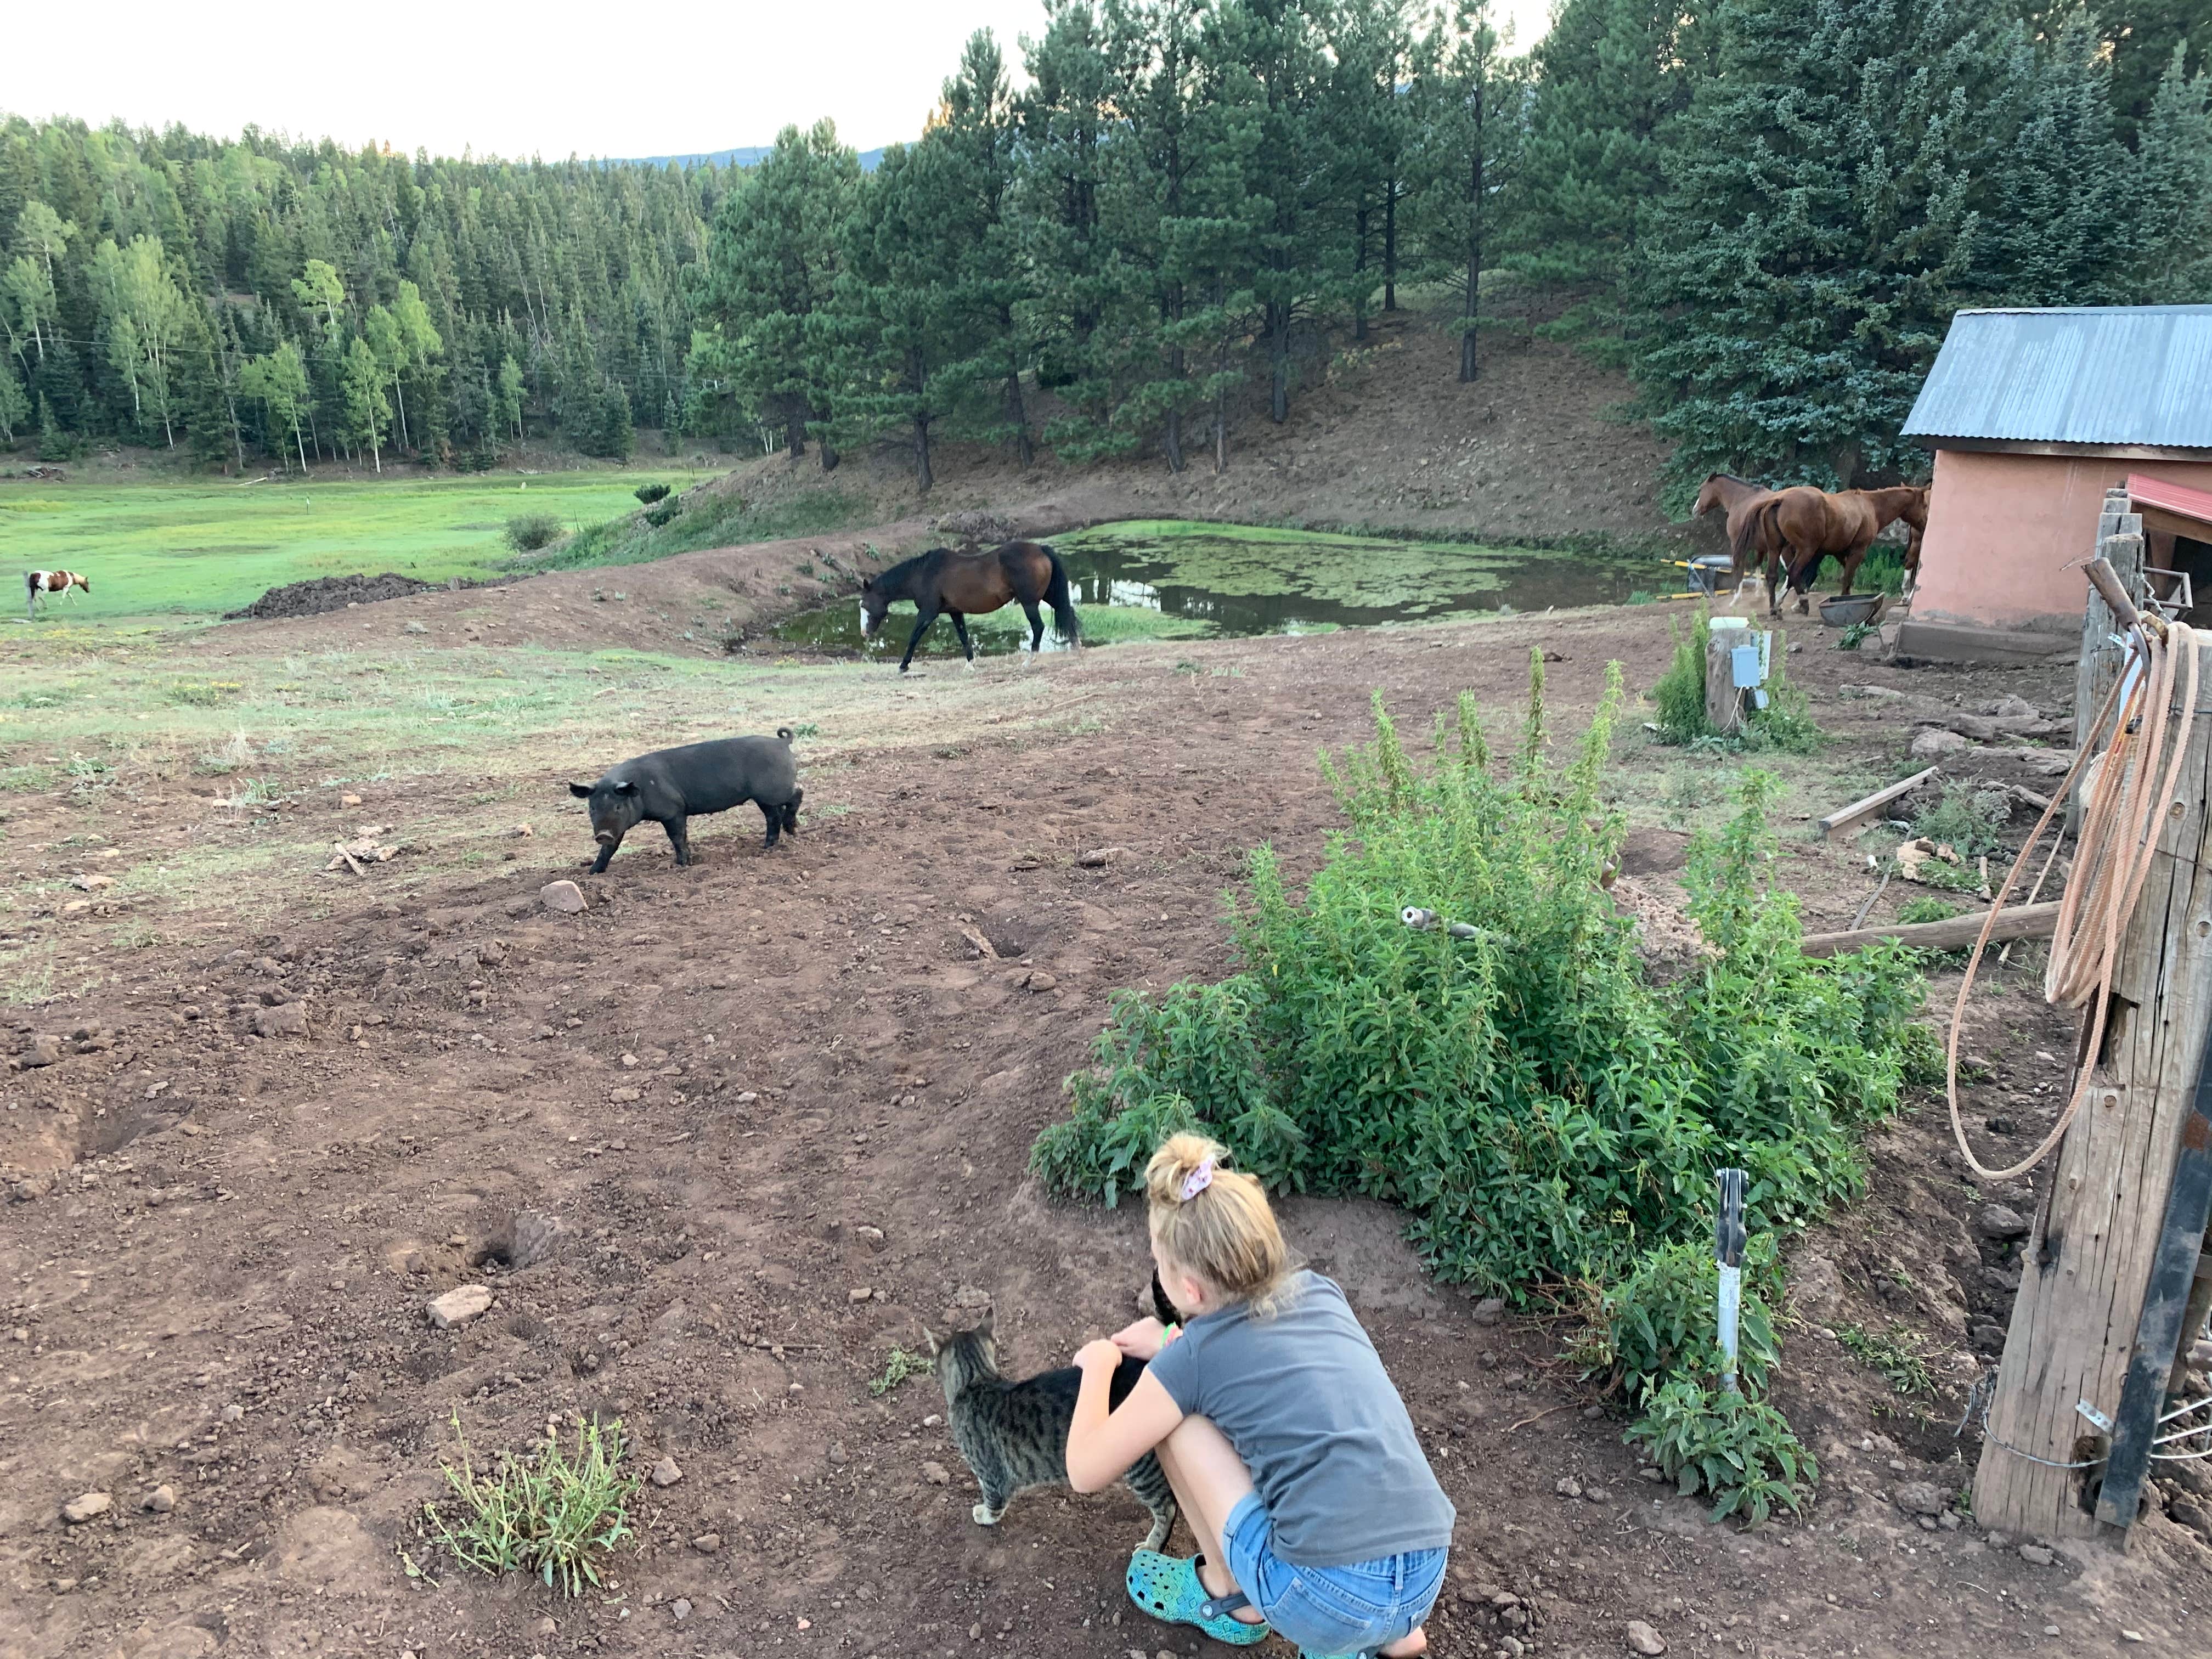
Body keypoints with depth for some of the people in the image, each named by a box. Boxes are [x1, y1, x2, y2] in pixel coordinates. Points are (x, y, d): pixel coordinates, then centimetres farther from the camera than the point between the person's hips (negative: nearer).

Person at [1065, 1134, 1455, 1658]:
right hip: (1423, 1580, 6)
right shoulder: (1320, 1294, 8)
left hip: (1326, 1602, -6)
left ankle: (1230, 1598, 21)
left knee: (1176, 1417, 5)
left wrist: (1098, 1365, 22)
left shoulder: (1191, 1358, -6)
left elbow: (1085, 1472, 7)